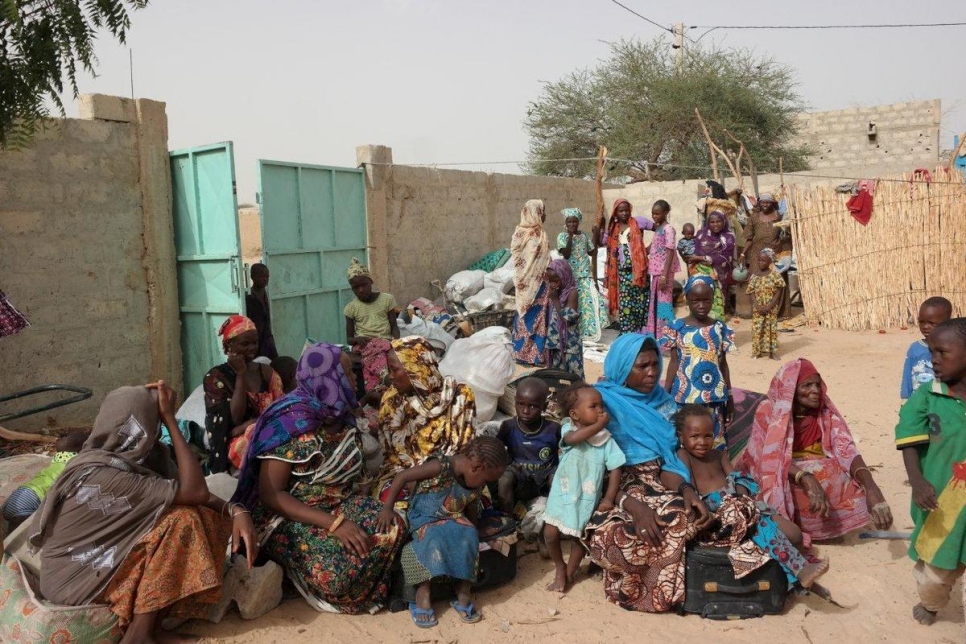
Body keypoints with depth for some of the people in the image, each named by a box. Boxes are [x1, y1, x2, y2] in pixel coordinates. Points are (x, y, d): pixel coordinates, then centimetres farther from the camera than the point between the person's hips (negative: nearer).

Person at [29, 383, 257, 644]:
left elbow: (192, 492, -2)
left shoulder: (129, 456, -3)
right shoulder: (101, 475, -29)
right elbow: (195, 491, -30)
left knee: (208, 518, -5)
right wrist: (169, 416, -30)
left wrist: (234, 510, -21)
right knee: (182, 519, -24)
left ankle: (151, 621, -6)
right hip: (74, 581, -8)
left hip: (102, 558, 9)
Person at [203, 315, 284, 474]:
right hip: (238, 445, -3)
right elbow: (235, 418, -10)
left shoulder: (266, 371, 13)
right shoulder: (215, 377, 1)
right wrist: (240, 374, -10)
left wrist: (244, 427, -15)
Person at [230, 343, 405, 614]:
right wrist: (334, 523, -31)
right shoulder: (291, 423, -20)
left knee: (391, 531, -21)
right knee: (337, 569, -31)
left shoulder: (342, 416, 2)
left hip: (339, 504, 6)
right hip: (289, 517, -6)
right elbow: (270, 494, -23)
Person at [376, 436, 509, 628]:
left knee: (468, 538, -24)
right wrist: (387, 508, -23)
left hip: (454, 518, 5)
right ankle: (423, 593, -21)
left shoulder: (475, 485, -5)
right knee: (433, 541, -35)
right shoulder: (441, 467, -27)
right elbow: (402, 476, -22)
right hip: (424, 516, -5)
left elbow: (472, 512, 12)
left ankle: (463, 593, -14)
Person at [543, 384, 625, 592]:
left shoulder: (606, 439, -8)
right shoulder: (568, 428, -13)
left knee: (581, 537, 10)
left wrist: (609, 498, -12)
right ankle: (559, 566, 28)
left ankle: (569, 573, 36)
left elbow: (615, 469, -6)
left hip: (588, 498, 1)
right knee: (550, 533, -1)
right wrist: (599, 425, -31)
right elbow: (573, 438, -37)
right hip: (563, 493, -1)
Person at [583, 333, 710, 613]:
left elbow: (669, 457, 8)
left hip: (659, 485, 5)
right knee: (618, 532, -34)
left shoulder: (662, 401, 11)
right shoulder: (601, 403, -5)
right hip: (615, 490, -4)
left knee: (688, 515, -27)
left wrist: (686, 489, -14)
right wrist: (633, 505, -26)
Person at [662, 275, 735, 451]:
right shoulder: (677, 327, -3)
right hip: (685, 395, -2)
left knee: (714, 440, 5)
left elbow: (723, 364, 9)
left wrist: (729, 396, 11)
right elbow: (674, 363, 1)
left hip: (714, 396, 2)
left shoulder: (720, 328, 3)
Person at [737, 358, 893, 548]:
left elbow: (847, 452, -20)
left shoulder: (826, 414, -6)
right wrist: (807, 480, -45)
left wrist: (871, 488, -40)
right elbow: (772, 459, -25)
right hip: (780, 480, -4)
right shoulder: (768, 411, -15)